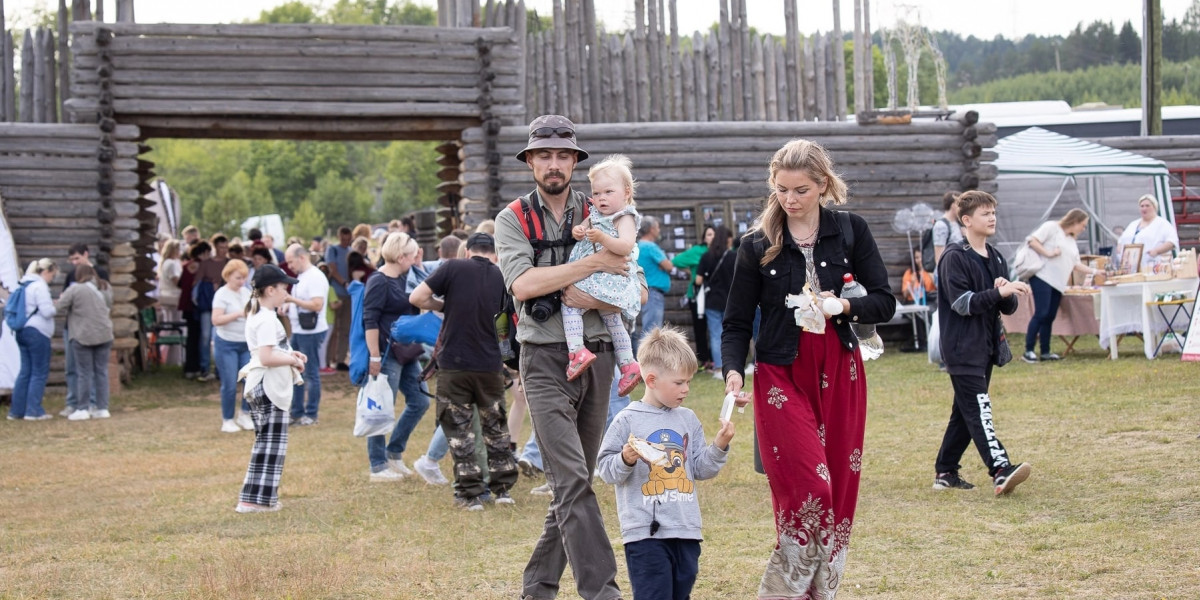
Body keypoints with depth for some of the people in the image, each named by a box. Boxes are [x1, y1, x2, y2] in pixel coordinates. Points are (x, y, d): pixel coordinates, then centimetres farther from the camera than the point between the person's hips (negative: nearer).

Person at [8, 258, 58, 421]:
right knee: (39, 372, -3)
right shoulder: (40, 286, -13)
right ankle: (33, 411, -4)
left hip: (23, 332, 9)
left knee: (25, 372, 11)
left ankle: (16, 410, 12)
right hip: (37, 333, -9)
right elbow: (47, 311, -17)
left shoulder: (26, 285, 16)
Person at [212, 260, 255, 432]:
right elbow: (216, 320, -20)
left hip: (246, 343, 5)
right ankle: (227, 420, 10)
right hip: (226, 344, -5)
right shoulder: (222, 294, -9)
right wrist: (239, 314, -26)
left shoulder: (246, 292, 8)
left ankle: (244, 415, 14)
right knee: (230, 385, -4)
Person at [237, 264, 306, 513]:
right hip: (268, 388, -11)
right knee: (270, 443, -9)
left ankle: (263, 497, 19)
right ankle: (255, 499, -9)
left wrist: (289, 354, 13)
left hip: (265, 388, 11)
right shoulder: (267, 320, -17)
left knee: (268, 442, 15)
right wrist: (292, 360, -12)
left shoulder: (257, 315, 16)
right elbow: (267, 357, -26)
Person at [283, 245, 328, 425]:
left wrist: (292, 299, -20)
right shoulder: (301, 277, 14)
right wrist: (287, 307, 4)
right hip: (298, 331, 10)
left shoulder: (315, 277, -14)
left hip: (311, 332, -10)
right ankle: (296, 412, 19)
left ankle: (311, 415, 5)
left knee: (311, 373, -2)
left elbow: (317, 305, -23)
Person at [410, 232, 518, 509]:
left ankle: (470, 492, 4)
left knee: (458, 428, 6)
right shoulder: (501, 277, 3)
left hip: (454, 364, -3)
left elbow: (416, 298, -9)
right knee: (495, 426, 18)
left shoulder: (453, 268, -6)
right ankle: (503, 488, 21)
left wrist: (444, 306, 5)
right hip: (490, 365, 3)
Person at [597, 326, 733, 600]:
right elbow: (606, 470, -4)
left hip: (686, 531, 5)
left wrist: (719, 447, -4)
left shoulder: (688, 419, 10)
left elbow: (702, 469, 11)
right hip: (645, 532, -5)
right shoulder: (627, 421, -4)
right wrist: (626, 460, -23)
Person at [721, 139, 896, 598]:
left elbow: (884, 303, 3)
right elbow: (737, 322, 1)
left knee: (839, 492, 4)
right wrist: (733, 371, -16)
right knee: (806, 490, -14)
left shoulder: (851, 231, 3)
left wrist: (843, 306, -16)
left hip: (840, 375, 3)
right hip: (782, 376, -3)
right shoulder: (757, 245, -1)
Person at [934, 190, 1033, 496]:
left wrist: (1007, 295, -10)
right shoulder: (955, 258, -9)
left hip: (986, 349, 8)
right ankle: (1001, 470, -28)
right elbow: (962, 302, -19)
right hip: (962, 349, -8)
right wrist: (998, 292, -26)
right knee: (979, 410, -16)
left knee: (965, 412, 11)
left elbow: (1009, 307, 12)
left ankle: (945, 472, 19)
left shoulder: (996, 259, 14)